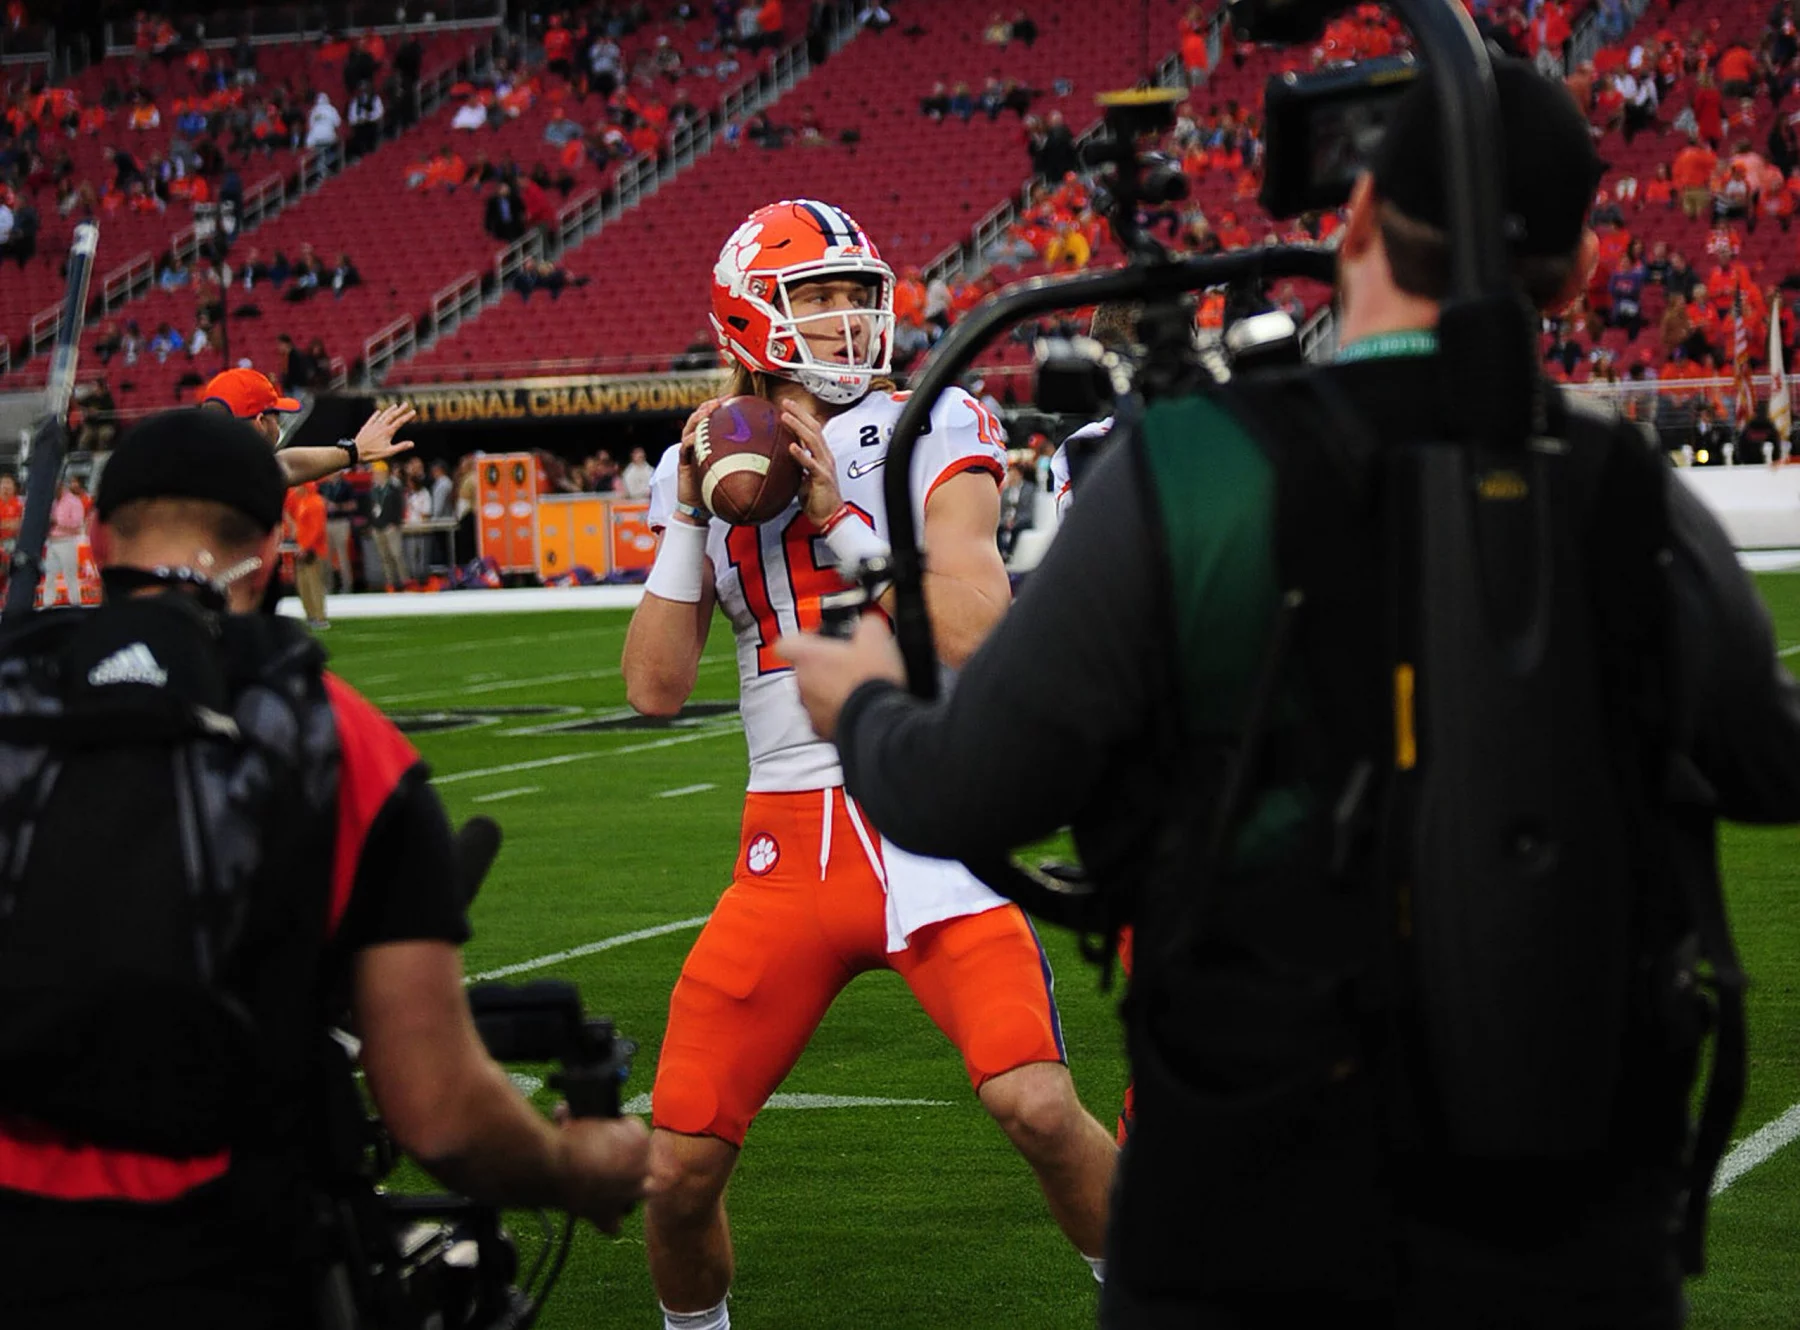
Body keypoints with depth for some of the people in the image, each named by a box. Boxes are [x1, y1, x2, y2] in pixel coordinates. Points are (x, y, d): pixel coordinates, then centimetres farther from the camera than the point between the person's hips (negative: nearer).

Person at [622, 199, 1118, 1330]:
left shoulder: (928, 434, 1)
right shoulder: (706, 464, 12)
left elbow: (970, 633, -12)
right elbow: (657, 688, 5)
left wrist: (839, 520, -14)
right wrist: (690, 516, -1)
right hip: (790, 844, 3)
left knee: (1039, 1108, -23)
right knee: (681, 1168, 0)